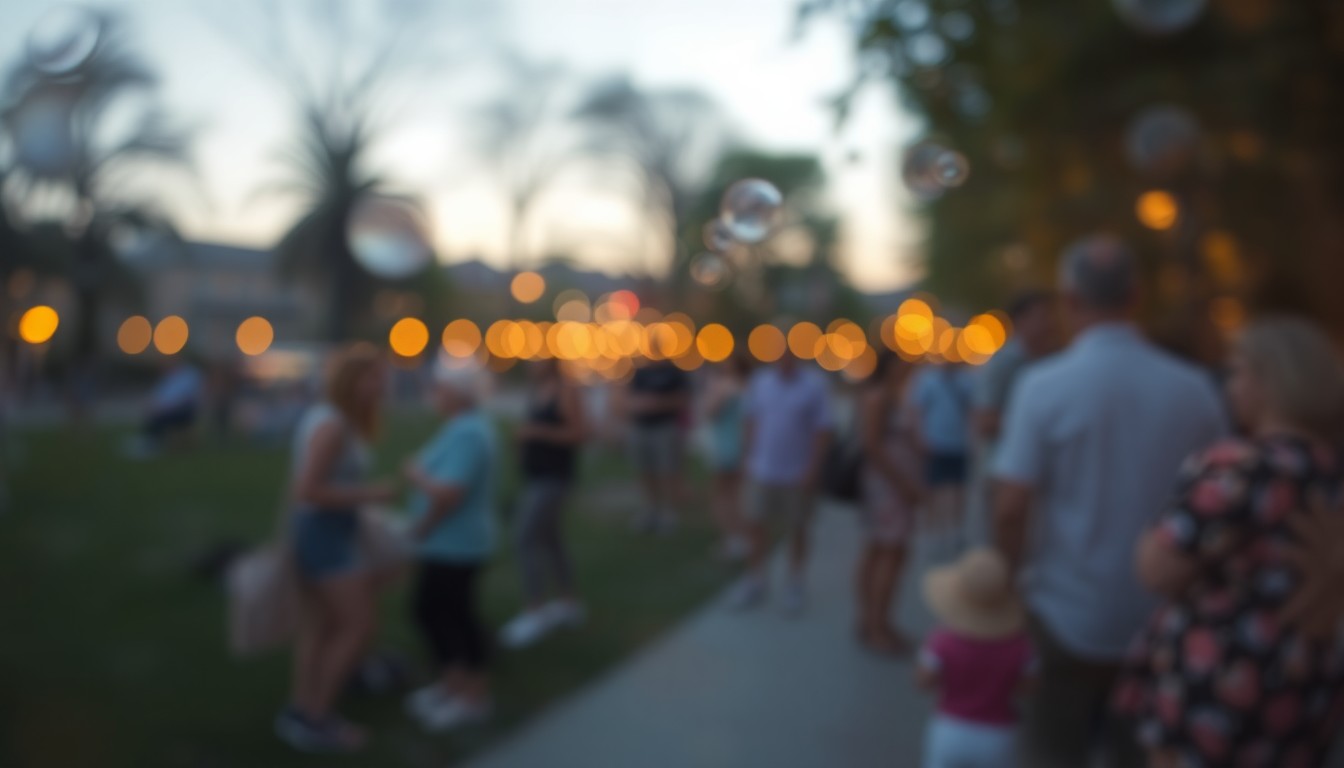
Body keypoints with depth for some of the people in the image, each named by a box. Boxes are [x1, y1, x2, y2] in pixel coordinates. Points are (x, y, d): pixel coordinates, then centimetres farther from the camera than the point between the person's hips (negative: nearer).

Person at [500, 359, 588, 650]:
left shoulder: (566, 391, -14)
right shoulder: (539, 390, 11)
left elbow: (580, 433, -19)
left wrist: (538, 431, -25)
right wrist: (525, 435, 7)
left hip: (553, 478, -9)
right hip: (536, 477, 9)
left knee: (527, 540, -13)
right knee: (549, 540, 14)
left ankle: (536, 612, -9)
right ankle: (569, 604, 25)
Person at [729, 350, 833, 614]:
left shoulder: (815, 384, -11)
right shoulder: (760, 381, 0)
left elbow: (823, 431, -9)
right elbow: (753, 423, 8)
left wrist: (812, 470, -13)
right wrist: (750, 460, 7)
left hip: (798, 475, -3)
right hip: (762, 472, 3)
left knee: (798, 530, 10)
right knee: (754, 525, 6)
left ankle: (794, 586, 27)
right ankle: (755, 582, 24)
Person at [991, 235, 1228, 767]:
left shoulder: (1045, 385, -15)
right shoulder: (1195, 390, -5)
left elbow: (1011, 508, -17)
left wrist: (1013, 579, 0)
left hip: (1067, 618, -3)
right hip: (1164, 626, 3)